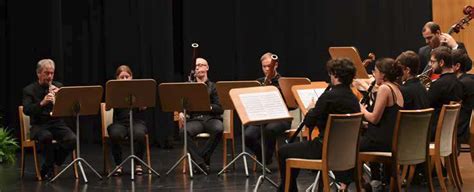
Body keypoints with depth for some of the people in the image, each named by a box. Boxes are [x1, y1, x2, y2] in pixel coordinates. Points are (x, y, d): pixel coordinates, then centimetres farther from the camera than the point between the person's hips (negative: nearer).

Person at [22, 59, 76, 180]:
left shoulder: (59, 87, 11)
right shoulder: (29, 90, 2)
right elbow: (26, 110, -13)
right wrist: (42, 103, -28)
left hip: (57, 123, 3)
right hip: (39, 125, -3)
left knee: (72, 139, -27)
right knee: (46, 137, -38)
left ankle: (48, 167, -8)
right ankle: (50, 166, -14)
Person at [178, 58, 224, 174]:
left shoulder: (213, 87, 12)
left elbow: (220, 109, 3)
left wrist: (209, 107, -18)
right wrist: (181, 112, -9)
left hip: (211, 118, -1)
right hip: (194, 119, 1)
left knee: (219, 129, -36)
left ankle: (201, 158, -22)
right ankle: (201, 163, -30)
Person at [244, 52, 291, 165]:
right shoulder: (259, 82, 14)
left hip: (280, 118, -4)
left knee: (269, 129, -38)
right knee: (248, 135, -25)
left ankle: (267, 158, -15)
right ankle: (262, 155, 3)